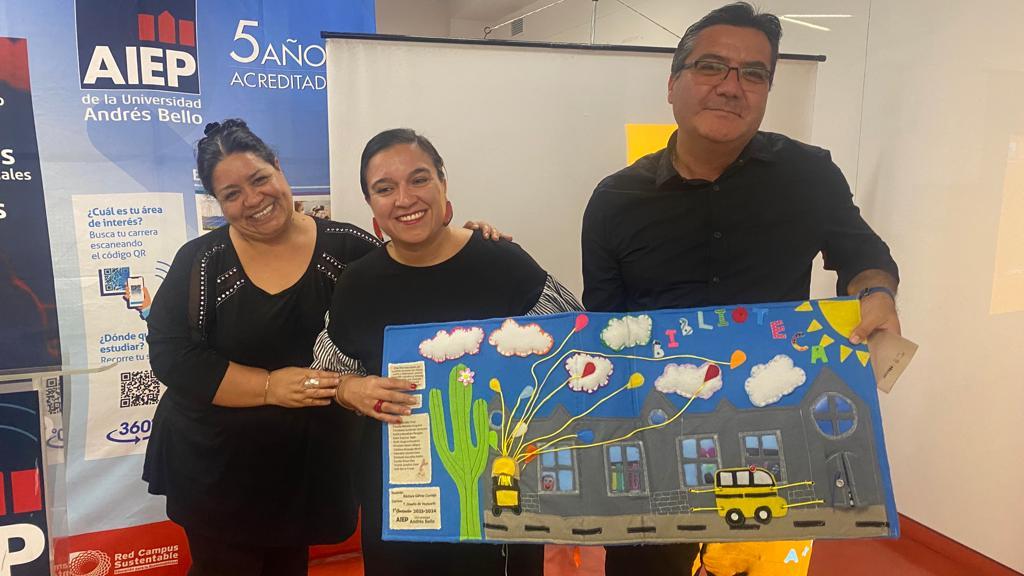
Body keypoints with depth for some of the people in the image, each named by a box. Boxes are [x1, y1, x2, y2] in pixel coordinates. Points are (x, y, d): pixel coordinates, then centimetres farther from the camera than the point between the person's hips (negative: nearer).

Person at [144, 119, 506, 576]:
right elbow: (170, 355, -13)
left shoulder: (344, 247, -5)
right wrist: (269, 386, -22)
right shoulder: (200, 262, -7)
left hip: (311, 464, 2)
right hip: (215, 467, -1)